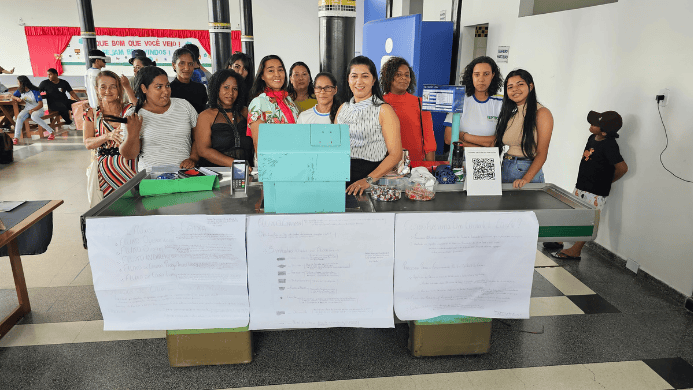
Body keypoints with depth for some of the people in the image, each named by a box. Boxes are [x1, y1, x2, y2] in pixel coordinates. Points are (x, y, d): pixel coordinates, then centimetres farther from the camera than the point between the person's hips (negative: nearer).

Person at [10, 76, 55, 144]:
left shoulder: (34, 91, -14)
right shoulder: (20, 90, 5)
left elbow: (41, 104, -18)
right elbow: (13, 96, 19)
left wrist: (32, 110, -29)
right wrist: (17, 98, -5)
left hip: (37, 109, -5)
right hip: (27, 109, 5)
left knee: (34, 116, -40)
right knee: (19, 116, -27)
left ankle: (51, 132, -33)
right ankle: (16, 137, -31)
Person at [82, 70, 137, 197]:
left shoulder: (129, 109, 8)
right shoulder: (92, 114, 11)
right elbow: (88, 144, 6)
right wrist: (108, 136, -12)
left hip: (130, 159, 1)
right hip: (105, 162, -1)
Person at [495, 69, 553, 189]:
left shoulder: (541, 113, -5)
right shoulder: (509, 114, 12)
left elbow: (542, 153, -12)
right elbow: (498, 146, 10)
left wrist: (525, 179, -23)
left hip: (528, 170, -5)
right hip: (504, 169, 5)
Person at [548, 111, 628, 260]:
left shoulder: (610, 145, -22)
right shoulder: (592, 138, 4)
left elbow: (622, 168, -20)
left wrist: (607, 181, -5)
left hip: (595, 193, -9)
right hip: (580, 187, 9)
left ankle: (575, 251, 13)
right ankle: (559, 241, 31)